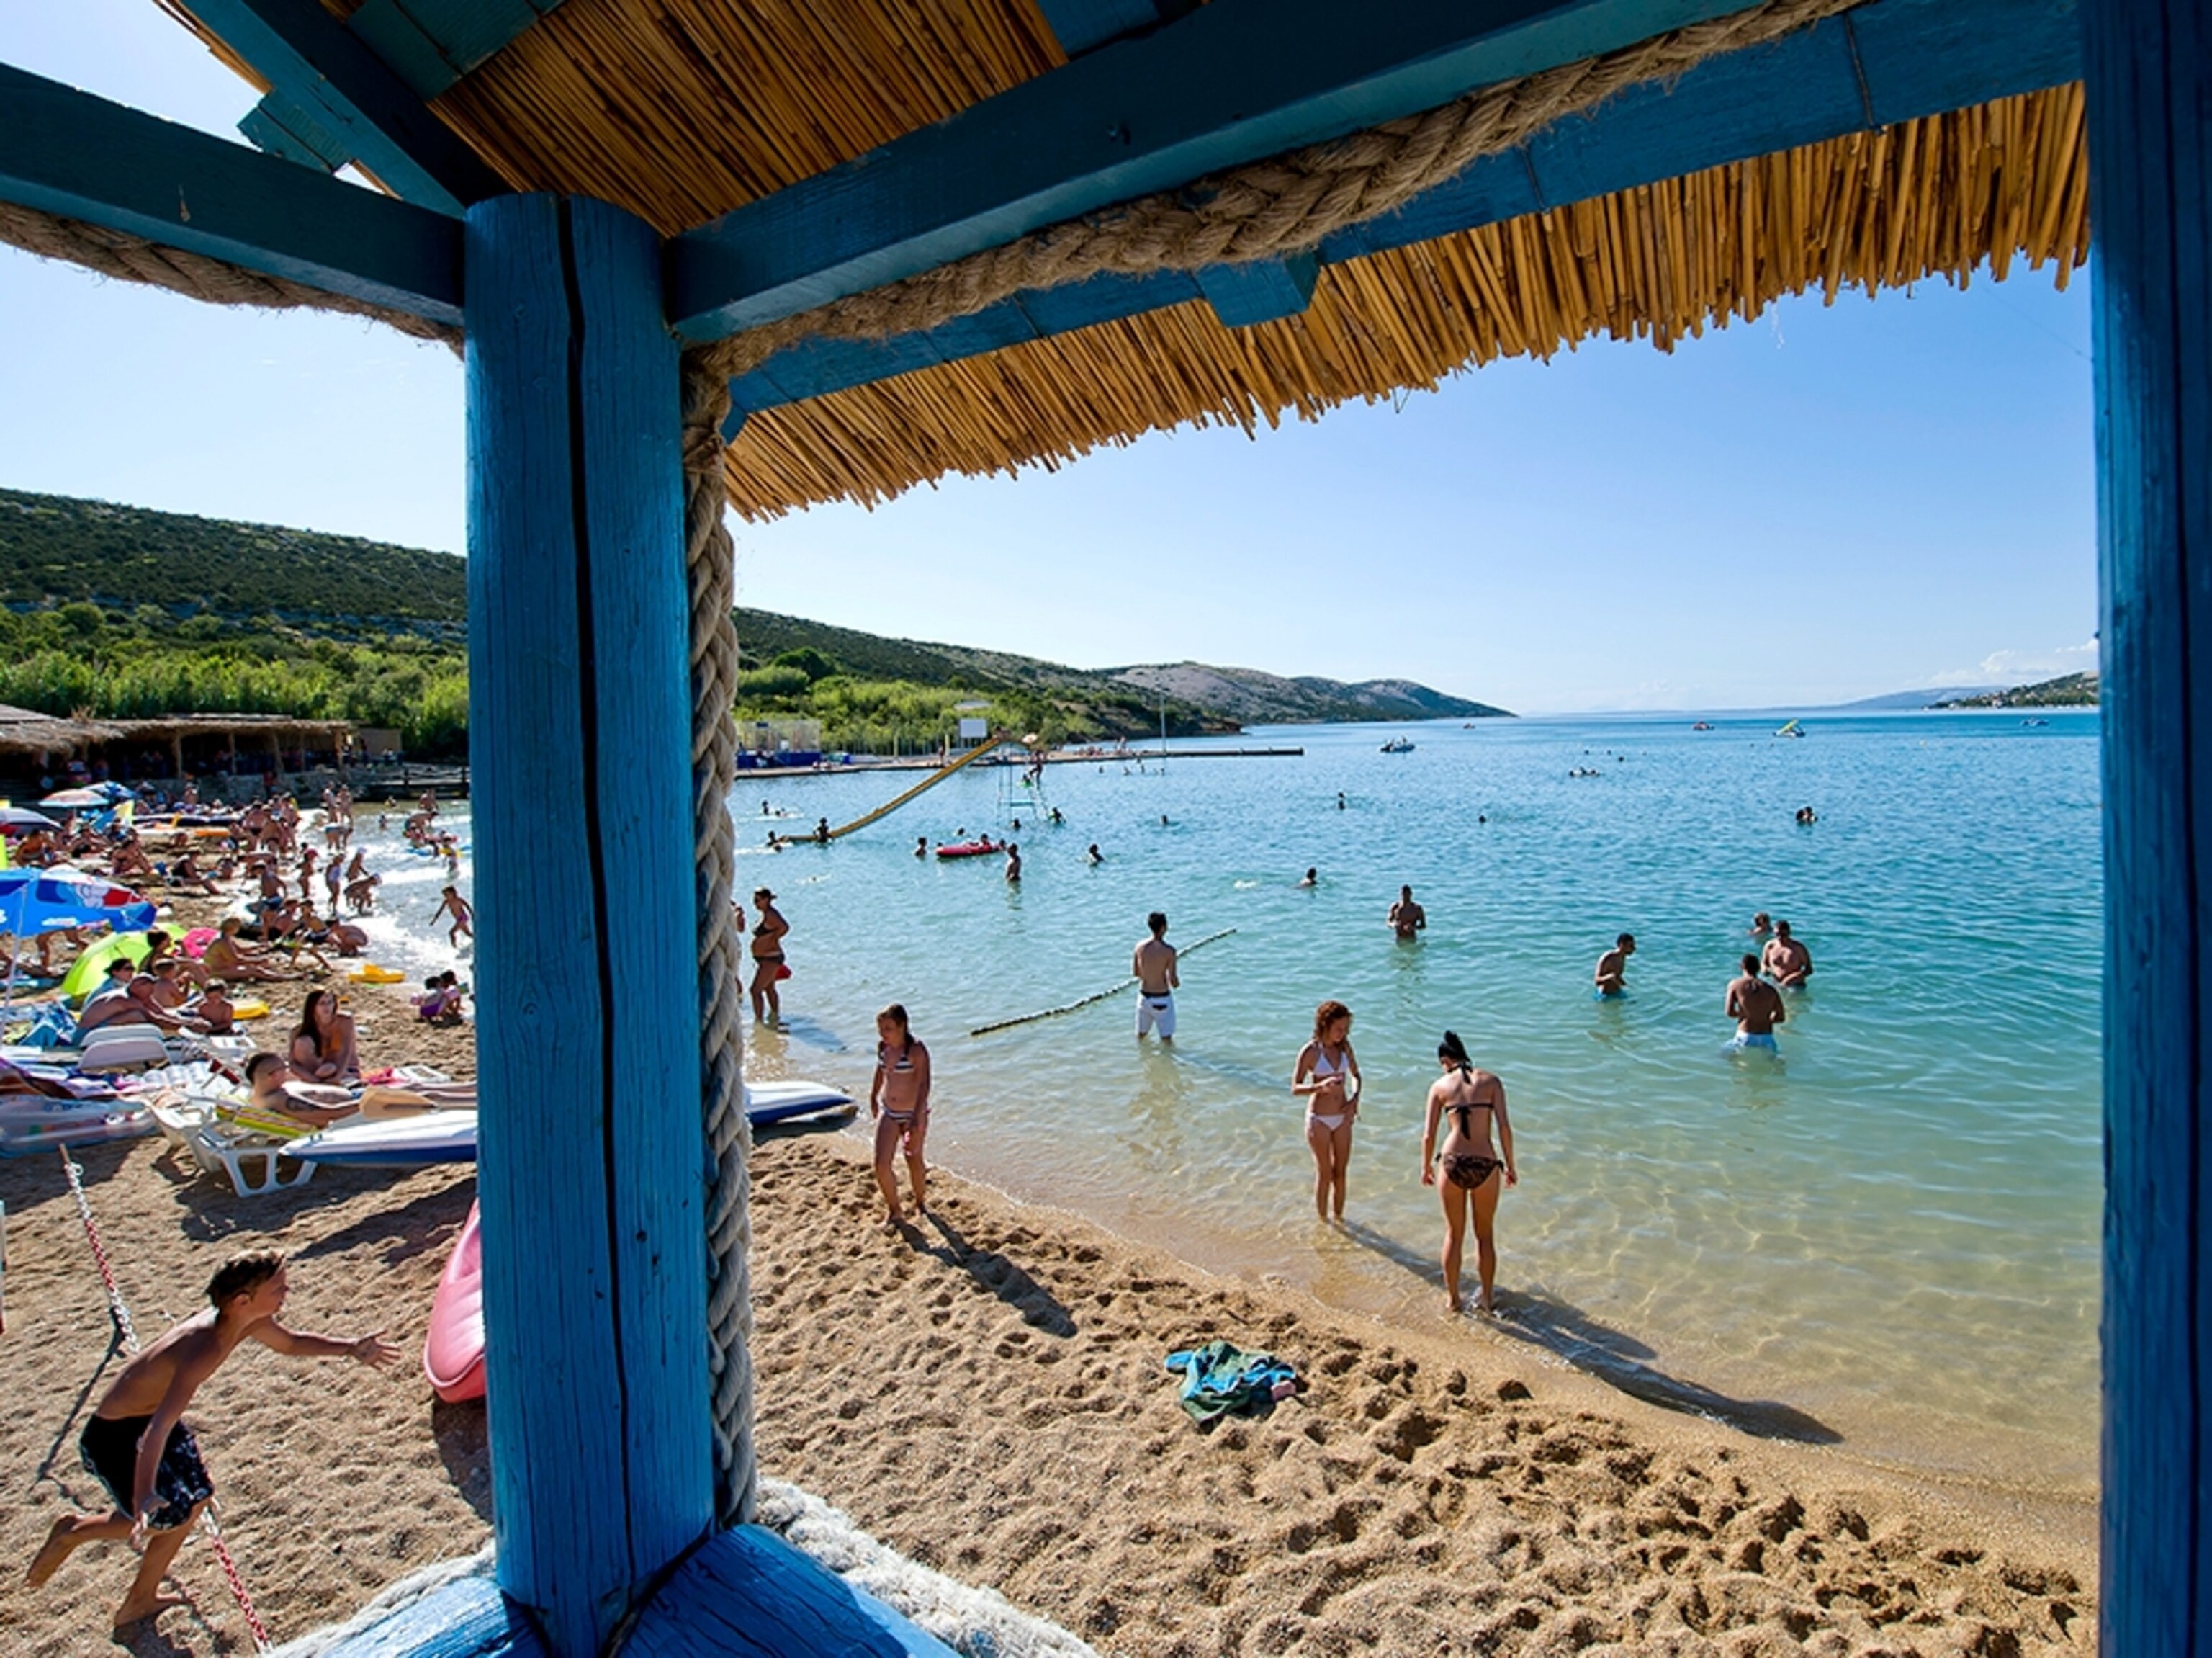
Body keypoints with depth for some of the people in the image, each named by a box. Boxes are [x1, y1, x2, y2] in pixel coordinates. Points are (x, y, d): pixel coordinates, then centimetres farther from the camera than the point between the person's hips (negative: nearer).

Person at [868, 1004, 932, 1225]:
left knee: (914, 1161, 13)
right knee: (881, 1165, -4)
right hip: (887, 1112, 4)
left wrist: (918, 1119, -31)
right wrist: (874, 1096, 28)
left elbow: (924, 1085, -24)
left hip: (912, 1114, -4)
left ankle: (920, 1202, 39)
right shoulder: (882, 1047, -3)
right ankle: (894, 1211, 17)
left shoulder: (916, 1051, -20)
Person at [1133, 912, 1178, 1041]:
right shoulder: (1169, 950, -19)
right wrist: (1177, 983, 7)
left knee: (1141, 1035, 22)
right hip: (1161, 999, -5)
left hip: (1144, 996, 5)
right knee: (1166, 1038, 9)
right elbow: (1173, 981, -16)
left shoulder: (1140, 947, -5)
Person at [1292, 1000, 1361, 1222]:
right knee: (1324, 1173, 6)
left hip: (1342, 1118, 5)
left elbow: (1355, 1075, 15)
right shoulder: (1310, 1052, -16)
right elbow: (1295, 1088, -16)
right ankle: (1322, 1220, 22)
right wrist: (1320, 1086, -34)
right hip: (1319, 1120, -5)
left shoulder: (1344, 1047, -1)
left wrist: (1355, 1098, -4)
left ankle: (1338, 1216, 28)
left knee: (1340, 1172, 12)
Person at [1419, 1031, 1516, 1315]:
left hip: (1452, 1163, 0)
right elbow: (1504, 1127, -5)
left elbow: (1428, 1134, 2)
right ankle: (1487, 1297, 34)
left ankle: (1452, 1297, 31)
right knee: (1484, 1235, 20)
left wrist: (1426, 1168, 16)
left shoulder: (1439, 1086, 4)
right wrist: (1510, 1166, 6)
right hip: (1485, 1165, 0)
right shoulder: (1491, 1081, 3)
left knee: (1454, 1234, 18)